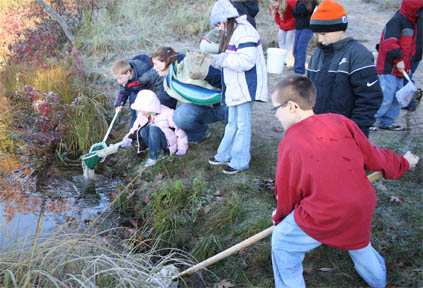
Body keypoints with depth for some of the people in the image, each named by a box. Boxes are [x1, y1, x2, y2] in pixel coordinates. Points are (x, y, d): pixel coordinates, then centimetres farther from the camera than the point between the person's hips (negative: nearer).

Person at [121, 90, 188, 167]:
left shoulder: (167, 113, -19)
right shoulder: (142, 116, -1)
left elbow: (180, 129, -16)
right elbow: (135, 129, 7)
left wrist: (182, 148, -14)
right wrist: (128, 137, -14)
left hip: (169, 143, -6)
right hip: (155, 142, 6)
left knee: (154, 129, -32)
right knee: (143, 130, -23)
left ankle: (153, 157, -23)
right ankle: (159, 152, -13)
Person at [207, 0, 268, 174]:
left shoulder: (244, 32, -18)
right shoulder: (231, 33, 16)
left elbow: (246, 61, -28)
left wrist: (222, 60, -18)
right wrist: (219, 61, 5)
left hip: (245, 87, -10)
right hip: (234, 88, 11)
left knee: (242, 124, -1)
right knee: (232, 123, 18)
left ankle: (239, 161, 7)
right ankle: (225, 155, 30)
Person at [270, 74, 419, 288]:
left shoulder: (290, 142, -9)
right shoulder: (340, 122, 0)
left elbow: (286, 191, 1)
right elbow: (372, 156, 10)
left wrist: (279, 217, 20)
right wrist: (403, 163, 29)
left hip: (323, 218, -6)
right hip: (362, 206, 7)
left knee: (282, 241, 14)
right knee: (356, 238, 35)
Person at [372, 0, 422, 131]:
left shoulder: (411, 23, 19)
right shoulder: (396, 21, -12)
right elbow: (389, 43, -23)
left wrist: (407, 65, 25)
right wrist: (398, 59, -21)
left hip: (400, 70, 10)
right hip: (389, 68, -10)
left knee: (397, 98, 11)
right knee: (386, 97, -12)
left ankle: (388, 122, 20)